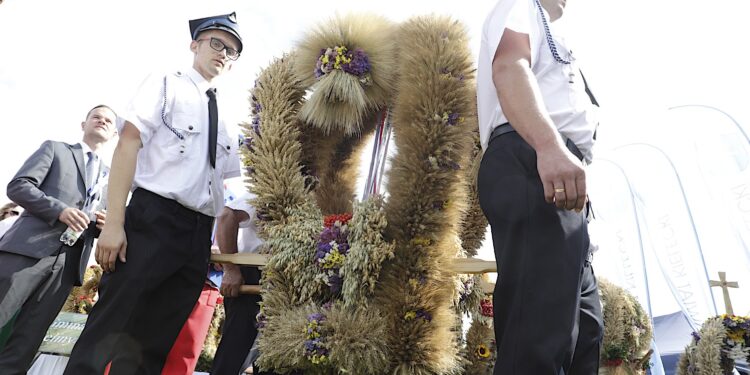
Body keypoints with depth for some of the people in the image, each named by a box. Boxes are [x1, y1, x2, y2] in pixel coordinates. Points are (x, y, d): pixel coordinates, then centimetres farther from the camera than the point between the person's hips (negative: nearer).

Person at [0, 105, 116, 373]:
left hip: (68, 262, 4)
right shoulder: (55, 149, 13)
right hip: (29, 248, -3)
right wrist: (60, 210, -15)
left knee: (25, 343, 3)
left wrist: (104, 224, 0)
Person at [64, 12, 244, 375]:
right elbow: (128, 144, -5)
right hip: (153, 220, -5)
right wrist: (114, 222, -16)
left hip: (199, 235, 5)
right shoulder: (165, 85, 7)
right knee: (108, 331, -4)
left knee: (155, 343, 9)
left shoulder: (226, 119, 20)